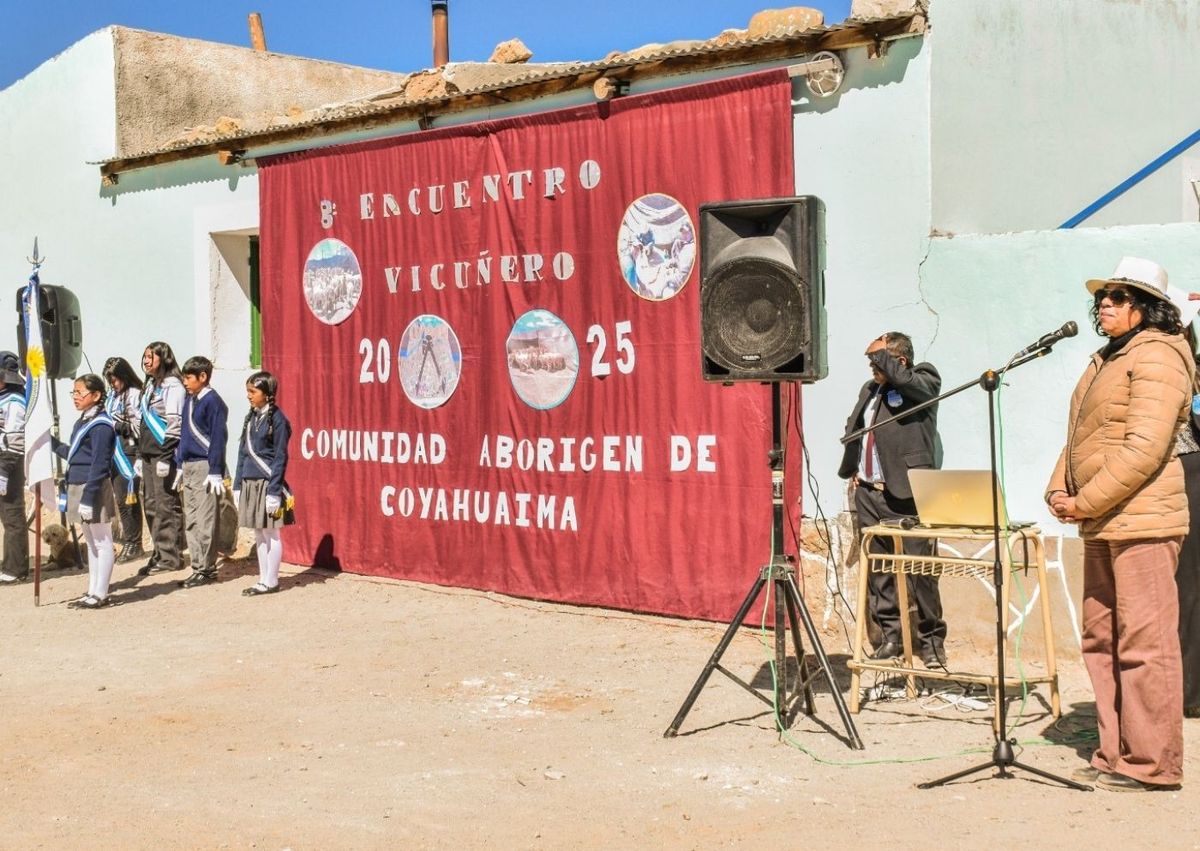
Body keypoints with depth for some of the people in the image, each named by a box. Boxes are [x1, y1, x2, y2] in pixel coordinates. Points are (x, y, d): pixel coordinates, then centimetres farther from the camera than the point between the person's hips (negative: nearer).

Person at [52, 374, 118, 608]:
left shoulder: (101, 425, -17)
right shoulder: (83, 422, 13)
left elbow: (99, 465, -20)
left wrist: (88, 499, -21)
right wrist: (53, 443, 20)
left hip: (94, 489, -10)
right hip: (79, 487, 10)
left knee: (102, 542, 0)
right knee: (91, 542, 15)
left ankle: (100, 595, 4)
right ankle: (92, 591, 23)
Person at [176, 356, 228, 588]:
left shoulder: (212, 401, -11)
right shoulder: (189, 400, 13)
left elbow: (218, 438, -13)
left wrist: (216, 472, -15)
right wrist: (179, 464, 19)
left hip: (205, 466, -8)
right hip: (189, 466, 9)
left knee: (205, 521, -5)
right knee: (190, 521, 10)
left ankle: (206, 568, 1)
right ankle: (199, 566, 16)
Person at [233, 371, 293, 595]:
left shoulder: (277, 419, -10)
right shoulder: (251, 417, 10)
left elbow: (280, 458, -12)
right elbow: (243, 453, 13)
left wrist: (274, 491, -15)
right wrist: (238, 485, 10)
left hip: (268, 484, -7)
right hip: (250, 484, 7)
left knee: (271, 534, 2)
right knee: (259, 535, 12)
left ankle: (271, 582, 9)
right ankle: (263, 580, 20)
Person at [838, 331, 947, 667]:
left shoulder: (924, 380, -1)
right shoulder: (869, 389, 19)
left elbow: (900, 376, -23)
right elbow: (852, 429, 29)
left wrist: (879, 351, -6)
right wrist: (852, 471, 17)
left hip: (906, 495, -6)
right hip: (868, 492, 7)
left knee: (919, 567, -6)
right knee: (877, 567, 7)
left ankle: (931, 639, 4)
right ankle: (890, 635, 16)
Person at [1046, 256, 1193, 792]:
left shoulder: (1156, 357, -9)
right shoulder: (1106, 361, 21)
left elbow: (1143, 449, -19)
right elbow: (1078, 439, 22)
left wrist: (1086, 502, -17)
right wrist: (1058, 491, 6)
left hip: (1141, 523, -10)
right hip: (1101, 528, 10)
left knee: (1144, 643, -6)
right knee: (1101, 642, 12)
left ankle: (1152, 765, 0)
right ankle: (1114, 756, 20)